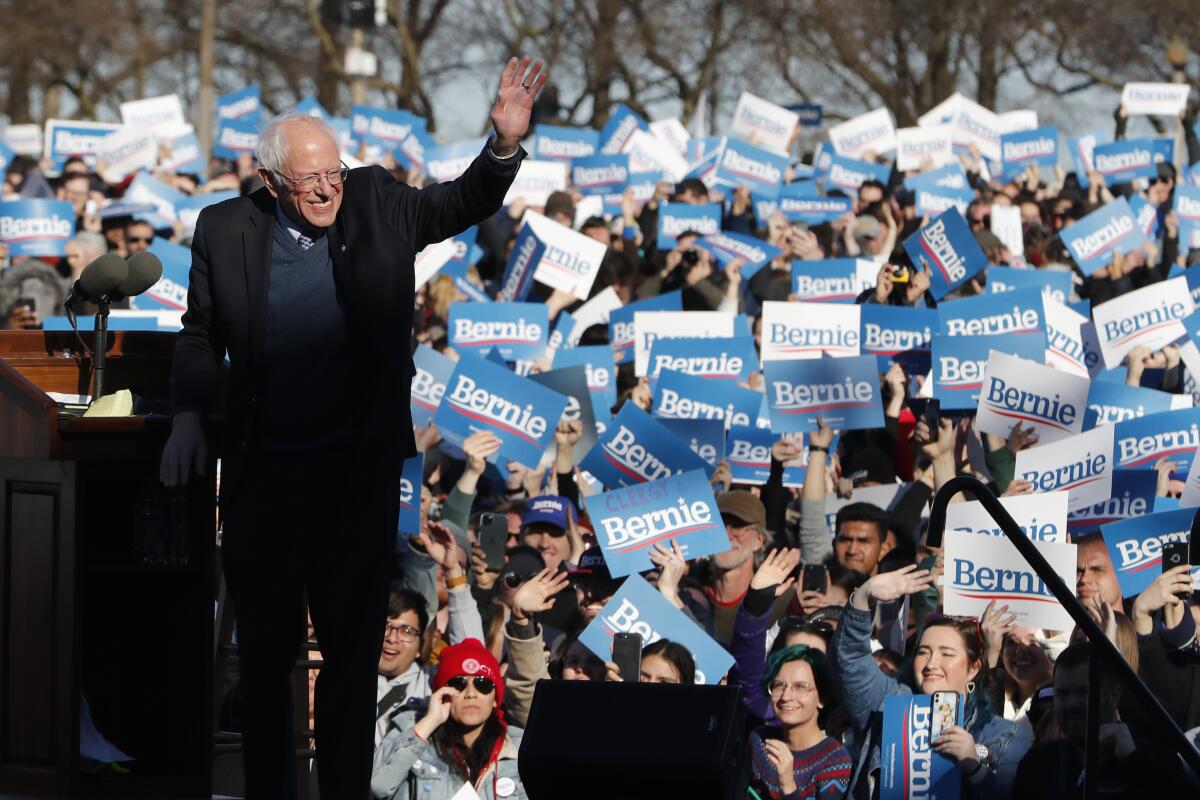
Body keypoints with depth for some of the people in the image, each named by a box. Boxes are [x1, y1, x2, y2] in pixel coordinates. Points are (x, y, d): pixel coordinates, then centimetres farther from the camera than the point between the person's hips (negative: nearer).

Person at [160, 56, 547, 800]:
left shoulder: (377, 202, -1)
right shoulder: (225, 230, -2)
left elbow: (462, 204, 4)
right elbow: (201, 335, 7)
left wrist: (506, 143, -15)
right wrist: (188, 416, -5)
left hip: (363, 466, 0)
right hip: (265, 471, 0)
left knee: (355, 646, 7)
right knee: (266, 646, 10)